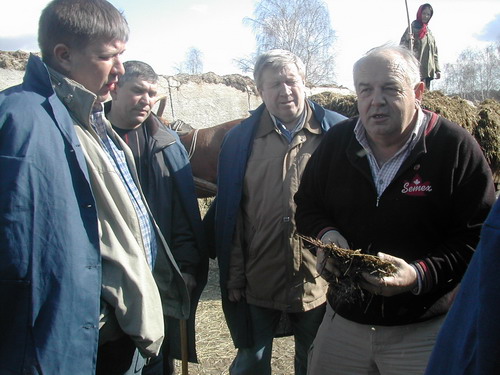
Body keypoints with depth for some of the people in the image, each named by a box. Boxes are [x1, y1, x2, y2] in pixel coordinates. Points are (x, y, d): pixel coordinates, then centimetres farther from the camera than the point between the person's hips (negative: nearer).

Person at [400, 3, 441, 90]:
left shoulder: (429, 32, 21)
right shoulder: (413, 28, 0)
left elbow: (434, 53, 23)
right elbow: (402, 46, -8)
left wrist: (437, 69, 16)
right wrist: (407, 40, -30)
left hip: (428, 71, 7)